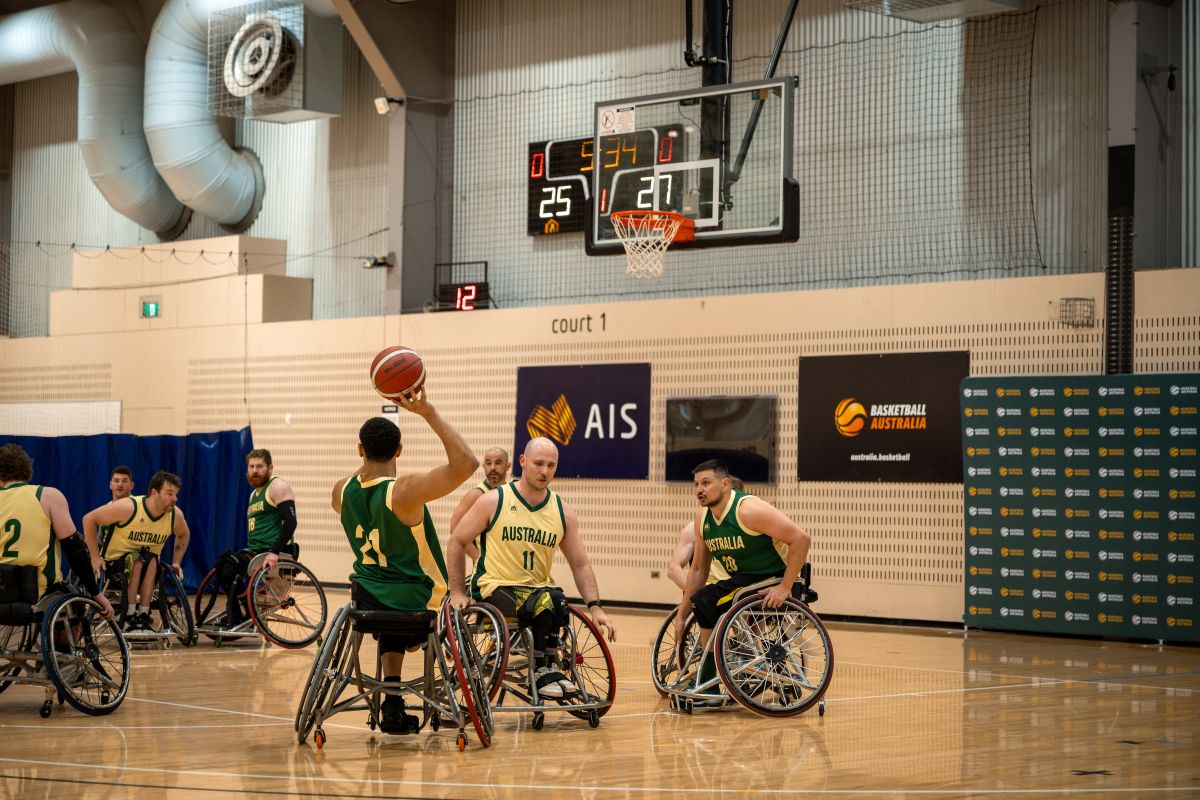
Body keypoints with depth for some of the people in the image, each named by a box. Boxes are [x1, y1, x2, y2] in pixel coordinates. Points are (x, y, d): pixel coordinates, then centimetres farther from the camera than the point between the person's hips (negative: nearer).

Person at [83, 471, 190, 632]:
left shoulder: (176, 515, -11)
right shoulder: (128, 507, -25)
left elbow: (184, 535, 14)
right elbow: (89, 519, -18)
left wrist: (176, 563, 3)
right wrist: (95, 557, -17)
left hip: (148, 564, 3)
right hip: (115, 561, -3)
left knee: (152, 562, -30)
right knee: (136, 561, -34)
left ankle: (143, 617, -28)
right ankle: (130, 619, -31)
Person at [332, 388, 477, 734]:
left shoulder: (342, 491, -6)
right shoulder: (406, 491, -25)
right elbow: (466, 463, -33)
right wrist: (428, 412, -29)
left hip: (367, 601, 5)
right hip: (420, 607, -5)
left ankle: (392, 700, 25)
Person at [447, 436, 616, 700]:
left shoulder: (563, 512, 6)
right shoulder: (494, 502, -4)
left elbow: (580, 564, 8)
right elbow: (457, 542, 4)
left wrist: (595, 607, -4)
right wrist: (457, 592, -2)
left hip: (538, 588, 3)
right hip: (495, 589, -3)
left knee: (556, 599, -33)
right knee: (544, 603, -33)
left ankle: (547, 669, -17)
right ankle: (545, 670, -15)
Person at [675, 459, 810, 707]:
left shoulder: (748, 510, -21)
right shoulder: (703, 518, 4)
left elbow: (801, 538, -24)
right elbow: (698, 570, 13)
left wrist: (785, 587, -25)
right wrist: (681, 616, 10)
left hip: (772, 584, -9)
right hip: (742, 582, 9)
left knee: (706, 604, -21)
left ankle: (709, 688, -10)